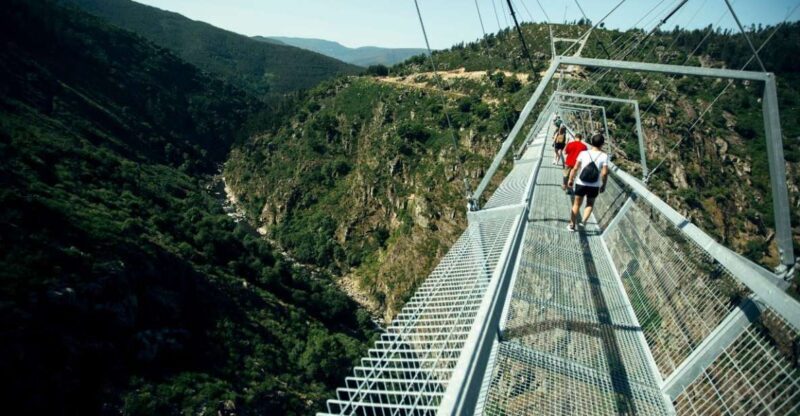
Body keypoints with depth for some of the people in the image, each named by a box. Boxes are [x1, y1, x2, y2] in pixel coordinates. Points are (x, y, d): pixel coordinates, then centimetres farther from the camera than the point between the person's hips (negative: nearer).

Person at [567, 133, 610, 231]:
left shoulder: (583, 153, -6)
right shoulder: (604, 156, -8)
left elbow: (575, 168, -7)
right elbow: (604, 173, -12)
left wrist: (570, 179, 6)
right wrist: (603, 185, 1)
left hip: (581, 184, 0)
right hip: (594, 186, 0)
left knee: (576, 204, 15)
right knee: (590, 204, 22)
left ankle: (572, 225, 18)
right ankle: (584, 221, 4)